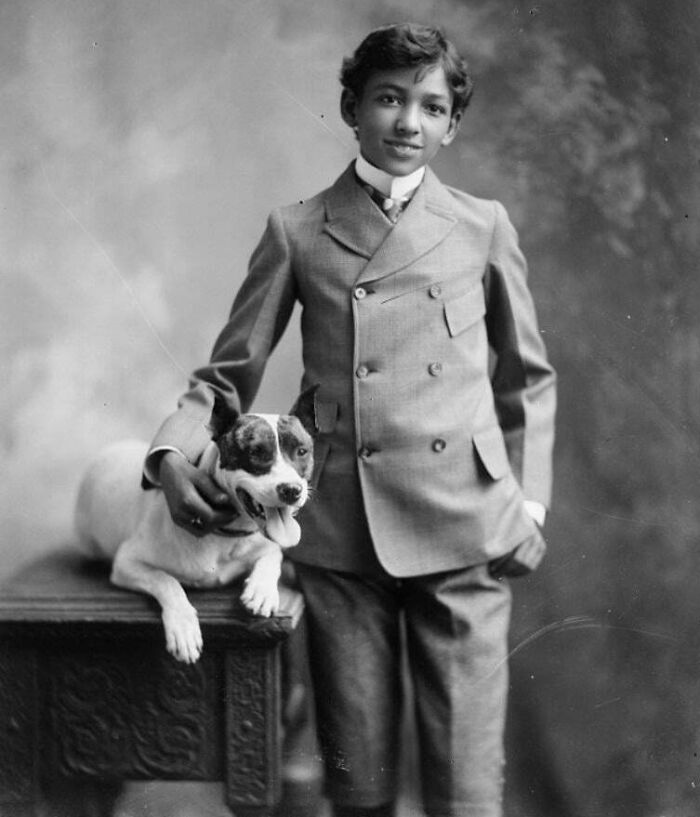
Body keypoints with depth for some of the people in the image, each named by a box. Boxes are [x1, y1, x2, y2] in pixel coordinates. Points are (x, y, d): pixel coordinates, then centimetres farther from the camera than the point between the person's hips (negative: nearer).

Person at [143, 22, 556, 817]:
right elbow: (229, 372, 11)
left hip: (464, 532, 0)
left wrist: (529, 502, 7)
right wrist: (173, 451, -7)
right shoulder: (297, 231, 8)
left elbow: (528, 379, 16)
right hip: (340, 535, 0)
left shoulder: (482, 228, 10)